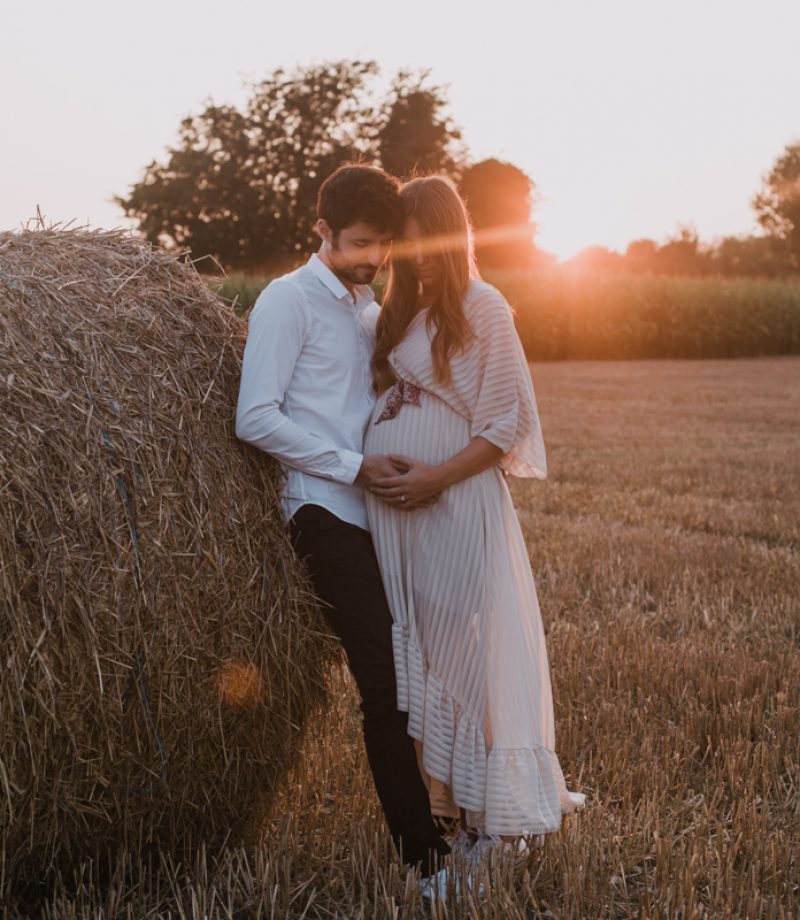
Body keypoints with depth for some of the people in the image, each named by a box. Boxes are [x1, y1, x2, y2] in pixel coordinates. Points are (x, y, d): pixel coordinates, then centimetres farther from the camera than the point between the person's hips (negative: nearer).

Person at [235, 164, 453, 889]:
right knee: (386, 686, -10)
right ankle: (423, 855, -4)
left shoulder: (370, 306, 19)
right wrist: (352, 466, -15)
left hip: (383, 510, 7)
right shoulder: (288, 300, -4)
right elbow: (256, 417, -13)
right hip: (329, 516, -7)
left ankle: (431, 821, 21)